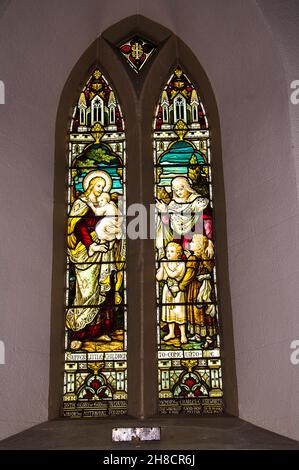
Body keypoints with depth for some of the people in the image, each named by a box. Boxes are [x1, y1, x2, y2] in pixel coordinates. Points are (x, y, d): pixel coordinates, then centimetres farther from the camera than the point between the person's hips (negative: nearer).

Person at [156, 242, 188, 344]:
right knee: (169, 311, 12)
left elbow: (173, 274, -25)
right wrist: (162, 266, -11)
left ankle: (183, 335, 6)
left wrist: (166, 265, -17)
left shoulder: (181, 264, -12)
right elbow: (159, 278, -4)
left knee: (179, 312, -4)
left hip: (177, 291, -5)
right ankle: (171, 333, 25)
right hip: (167, 290, 5)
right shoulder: (164, 264, 2)